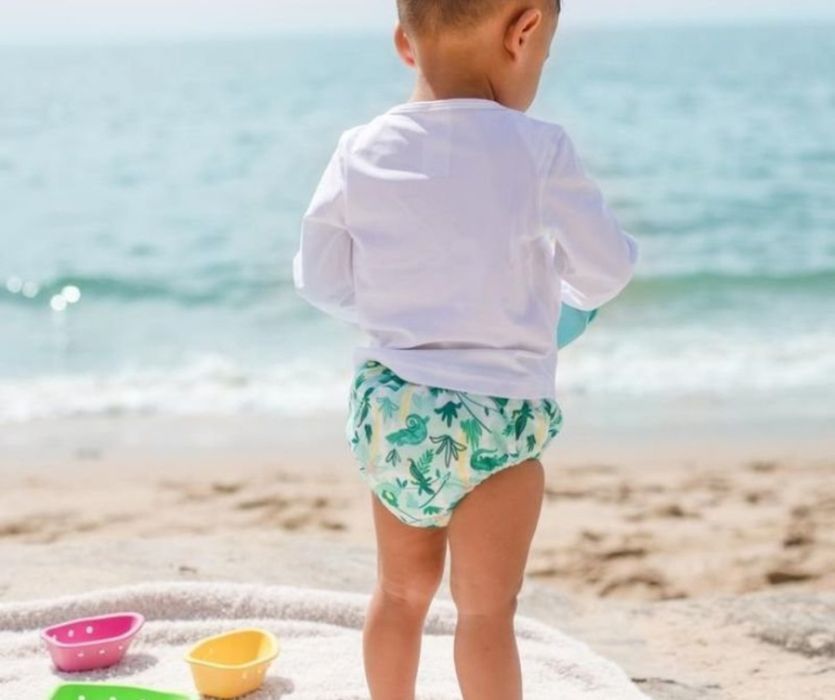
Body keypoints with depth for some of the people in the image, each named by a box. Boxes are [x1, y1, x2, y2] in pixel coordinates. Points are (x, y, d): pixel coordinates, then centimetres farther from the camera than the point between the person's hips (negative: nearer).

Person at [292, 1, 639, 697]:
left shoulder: (360, 152, -2)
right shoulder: (537, 150, -13)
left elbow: (321, 280, 6)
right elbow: (605, 272, -3)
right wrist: (555, 268, 19)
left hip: (388, 409, 5)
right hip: (495, 416, -4)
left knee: (402, 589, 20)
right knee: (487, 608, 6)